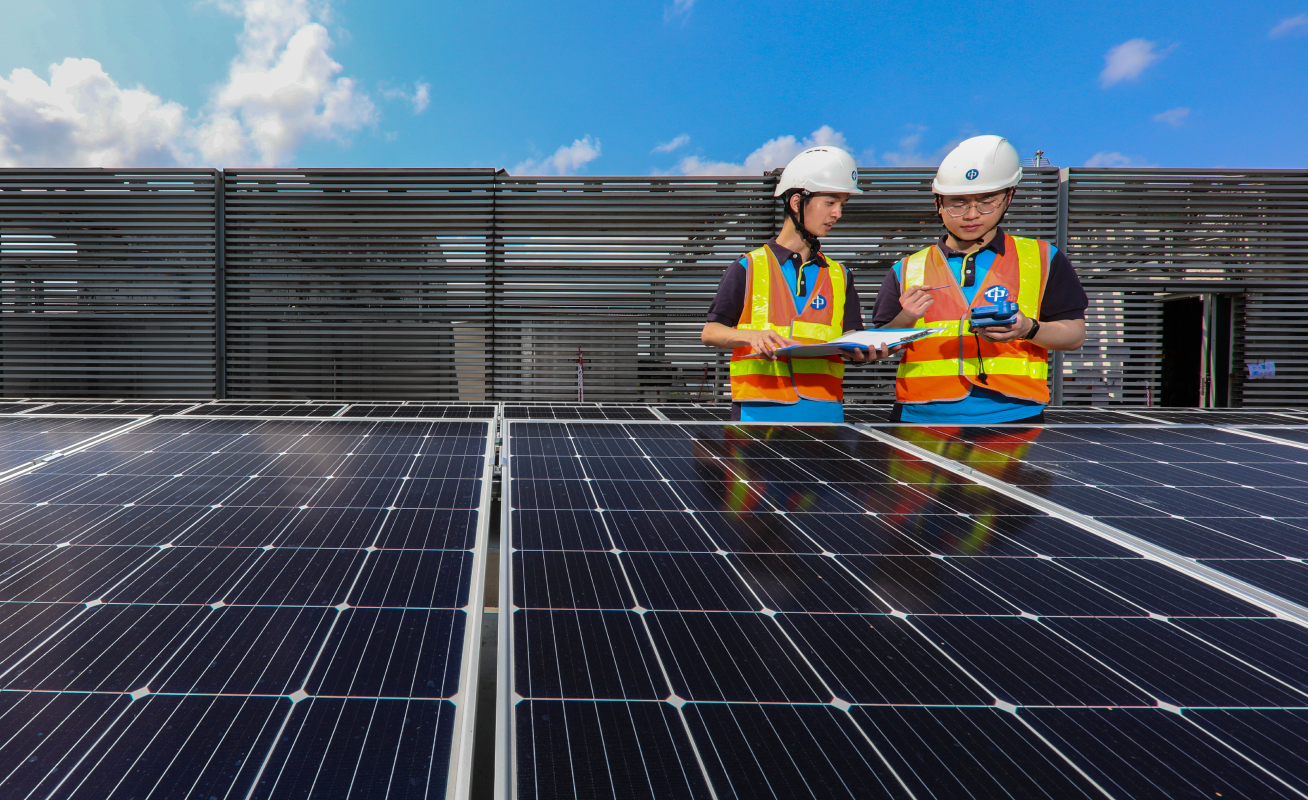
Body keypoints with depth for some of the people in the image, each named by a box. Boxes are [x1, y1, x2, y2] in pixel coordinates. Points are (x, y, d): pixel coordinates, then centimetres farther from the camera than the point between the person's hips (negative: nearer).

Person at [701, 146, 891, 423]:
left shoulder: (839, 276, 17)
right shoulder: (749, 268, 5)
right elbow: (710, 332, 2)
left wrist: (864, 353, -14)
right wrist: (753, 336, -17)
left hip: (825, 409, 3)